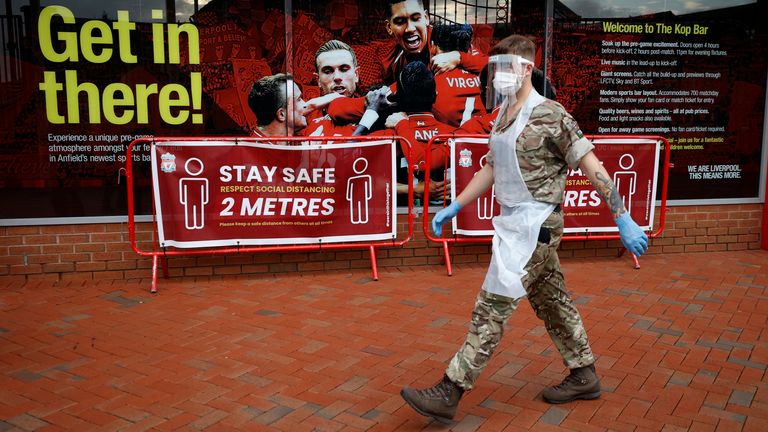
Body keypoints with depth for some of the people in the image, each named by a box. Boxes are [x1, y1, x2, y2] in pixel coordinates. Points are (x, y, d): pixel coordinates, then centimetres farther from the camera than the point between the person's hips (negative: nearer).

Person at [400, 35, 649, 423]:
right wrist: (453, 208, 15)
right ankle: (583, 376, 33)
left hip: (535, 226, -9)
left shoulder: (549, 115, -15)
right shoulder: (502, 115, 11)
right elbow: (490, 169, 19)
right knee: (552, 303, 18)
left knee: (491, 308, -7)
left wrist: (623, 221, -15)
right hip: (515, 224, 9)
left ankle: (448, 393, -1)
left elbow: (593, 168, -14)